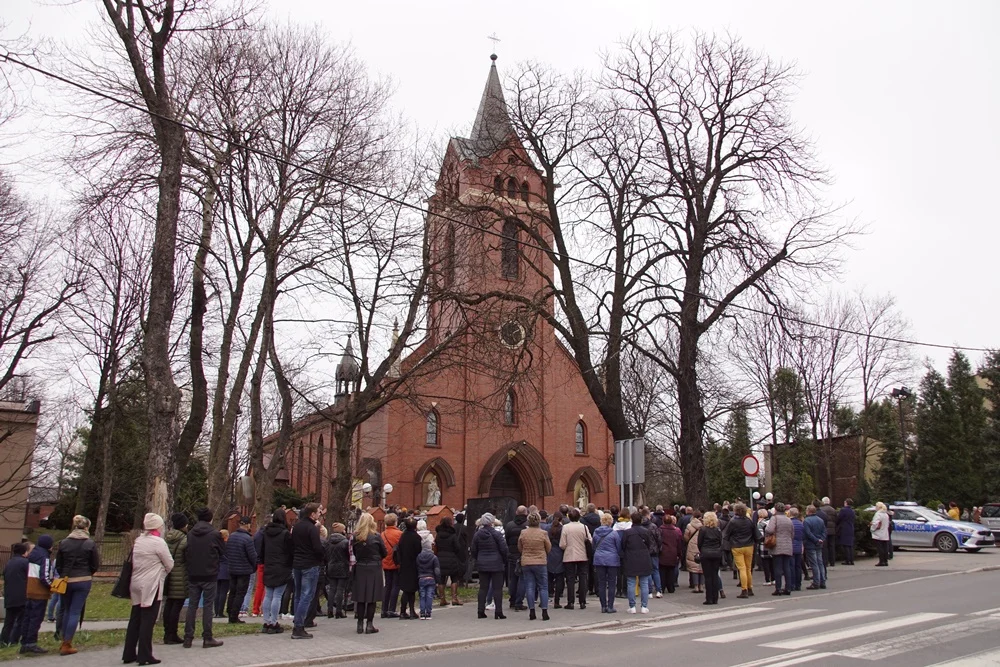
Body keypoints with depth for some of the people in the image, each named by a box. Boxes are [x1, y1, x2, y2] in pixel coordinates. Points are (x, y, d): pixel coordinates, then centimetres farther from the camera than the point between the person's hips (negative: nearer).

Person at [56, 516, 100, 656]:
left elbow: (58, 564, 4)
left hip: (66, 581, 3)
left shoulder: (64, 543, -1)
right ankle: (66, 645, 1)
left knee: (66, 611, 18)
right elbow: (96, 565, -3)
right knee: (75, 612, 2)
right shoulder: (90, 544, -8)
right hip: (83, 581, -3)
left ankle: (65, 642, 22)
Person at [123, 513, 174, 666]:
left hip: (136, 585, 7)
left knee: (135, 620, 13)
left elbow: (133, 562, 14)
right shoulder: (159, 542, -14)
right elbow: (170, 564, -7)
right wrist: (161, 572, 14)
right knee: (147, 621, -2)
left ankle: (129, 654, 19)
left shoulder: (138, 541, 8)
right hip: (151, 586, -7)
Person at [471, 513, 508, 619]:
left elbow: (473, 550, 7)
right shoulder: (496, 534, -11)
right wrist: (505, 561, 4)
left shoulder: (477, 534, 2)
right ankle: (498, 611, -1)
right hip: (496, 564, -4)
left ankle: (481, 611, 10)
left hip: (482, 565, 4)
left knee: (483, 588, 10)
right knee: (497, 588, 1)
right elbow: (504, 549, -10)